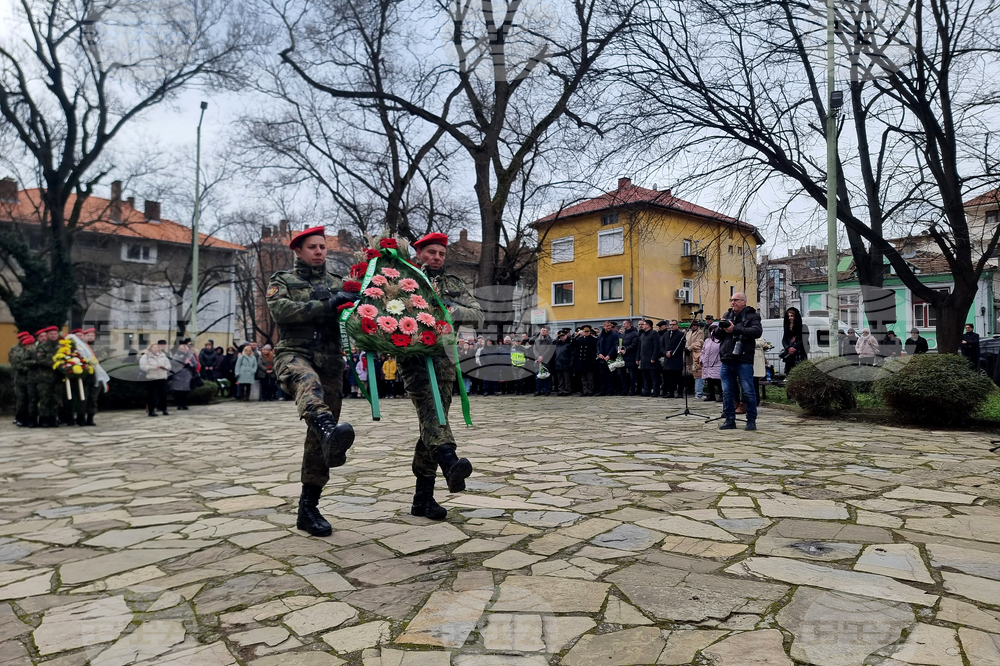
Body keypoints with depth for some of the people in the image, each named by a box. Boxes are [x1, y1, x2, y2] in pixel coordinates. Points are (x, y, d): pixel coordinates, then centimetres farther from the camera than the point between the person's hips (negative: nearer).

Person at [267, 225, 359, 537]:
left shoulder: (338, 283, 20)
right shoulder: (282, 280, 11)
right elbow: (280, 310, -9)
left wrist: (354, 305, -15)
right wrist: (326, 305, -18)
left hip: (330, 363, 3)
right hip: (294, 353, -3)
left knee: (318, 439, 3)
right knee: (308, 381, -40)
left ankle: (308, 508, 12)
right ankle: (330, 430, -70)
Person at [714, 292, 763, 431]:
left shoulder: (752, 316, 2)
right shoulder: (727, 315, 19)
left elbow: (757, 331, -15)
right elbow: (717, 335, 20)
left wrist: (735, 329, -18)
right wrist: (721, 328, -3)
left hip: (744, 360, -6)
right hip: (726, 360, 6)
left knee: (748, 391, -3)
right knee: (727, 392, 7)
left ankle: (751, 420, 7)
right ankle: (729, 419, 15)